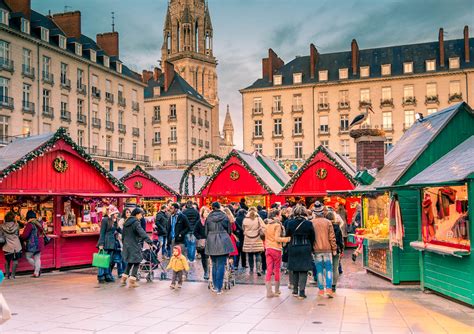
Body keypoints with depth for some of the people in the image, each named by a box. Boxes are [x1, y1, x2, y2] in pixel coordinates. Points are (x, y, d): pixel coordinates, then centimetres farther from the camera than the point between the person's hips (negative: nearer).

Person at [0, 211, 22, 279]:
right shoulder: (16, 225, -8)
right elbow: (18, 234, 2)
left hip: (7, 246, 1)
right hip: (16, 246, 0)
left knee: (7, 261, 18)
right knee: (15, 261, 9)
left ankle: (7, 274, 18)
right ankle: (12, 274, 3)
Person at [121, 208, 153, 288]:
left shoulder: (127, 222, 11)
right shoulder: (136, 222, -14)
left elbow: (123, 234, 19)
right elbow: (142, 233, -26)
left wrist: (124, 243, 28)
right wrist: (150, 242, -32)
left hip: (127, 245, 8)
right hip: (134, 245, -8)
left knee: (130, 262, 20)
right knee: (136, 262, 0)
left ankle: (124, 278, 21)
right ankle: (132, 281, -1)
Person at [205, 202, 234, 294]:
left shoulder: (209, 218, 2)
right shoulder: (224, 217, -2)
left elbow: (206, 231, 8)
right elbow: (229, 230, 6)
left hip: (211, 242, 2)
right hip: (223, 242, -2)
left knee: (214, 264, 16)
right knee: (221, 265, -1)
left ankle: (215, 286, 21)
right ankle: (218, 288, -5)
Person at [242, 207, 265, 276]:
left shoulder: (245, 220, -4)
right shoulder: (258, 219, -6)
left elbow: (243, 229, 6)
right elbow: (263, 228, -8)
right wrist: (261, 234, 7)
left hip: (248, 240, 1)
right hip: (257, 240, -1)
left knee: (250, 256, 10)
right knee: (258, 255, 2)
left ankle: (251, 270, 17)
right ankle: (258, 269, -13)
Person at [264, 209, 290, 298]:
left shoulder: (268, 225, 9)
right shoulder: (278, 225, -11)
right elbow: (277, 238, -19)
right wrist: (288, 239, -16)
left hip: (268, 249, 5)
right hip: (276, 249, -5)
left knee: (269, 271, 3)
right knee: (277, 270, 8)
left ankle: (269, 291, -1)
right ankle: (277, 290, 19)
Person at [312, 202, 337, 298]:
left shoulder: (311, 223, -3)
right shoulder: (328, 222, -4)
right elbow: (332, 237, -2)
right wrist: (334, 249, 5)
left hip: (316, 250, 1)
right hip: (327, 249, -1)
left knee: (319, 270, 8)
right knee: (329, 269, 4)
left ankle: (321, 290, 11)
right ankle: (329, 289, -7)